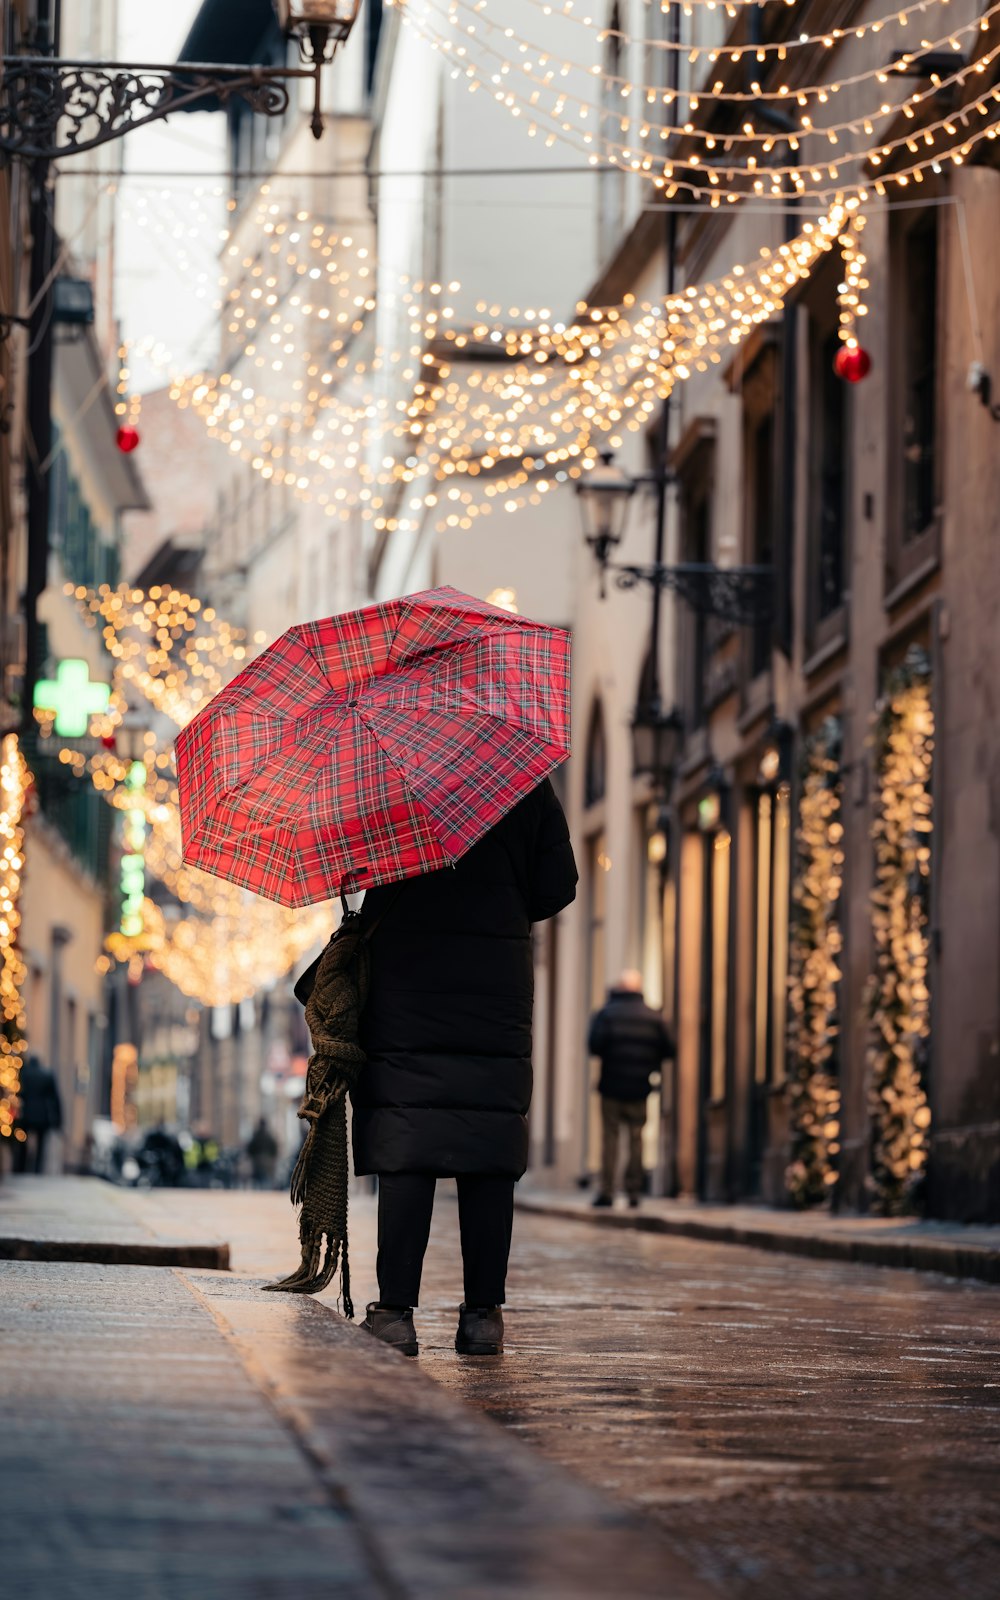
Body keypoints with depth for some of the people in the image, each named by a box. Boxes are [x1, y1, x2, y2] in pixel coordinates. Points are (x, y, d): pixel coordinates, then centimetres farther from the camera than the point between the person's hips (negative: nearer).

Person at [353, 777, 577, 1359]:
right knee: (490, 1156, 4)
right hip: (498, 994, 2)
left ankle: (396, 1310, -6)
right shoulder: (529, 782, 5)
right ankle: (484, 1313, 3)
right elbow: (558, 886, 5)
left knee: (404, 1154, -2)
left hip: (406, 981, -2)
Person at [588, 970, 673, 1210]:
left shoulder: (606, 1013, -4)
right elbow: (668, 1049, -1)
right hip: (640, 1088, 2)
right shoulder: (653, 1017, 2)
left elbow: (594, 1045, -15)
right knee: (636, 1138, 9)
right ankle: (634, 1190, 6)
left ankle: (607, 1190, -2)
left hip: (612, 1085, -2)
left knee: (610, 1136, 3)